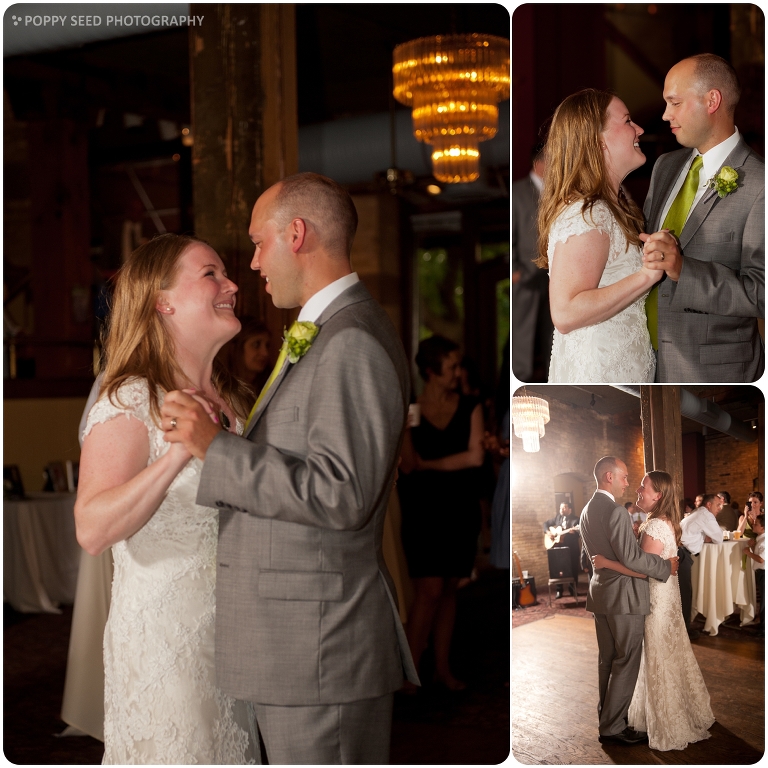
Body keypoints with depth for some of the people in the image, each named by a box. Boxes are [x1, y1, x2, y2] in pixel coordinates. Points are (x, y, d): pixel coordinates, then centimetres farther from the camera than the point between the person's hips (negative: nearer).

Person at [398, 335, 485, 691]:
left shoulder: (470, 409, 5)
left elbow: (475, 457, -5)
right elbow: (407, 464, -7)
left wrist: (428, 464, -5)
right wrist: (403, 421, -18)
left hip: (460, 510, 3)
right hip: (423, 510, -2)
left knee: (449, 589, 8)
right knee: (430, 590, -10)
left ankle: (442, 667, 16)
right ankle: (409, 671, -4)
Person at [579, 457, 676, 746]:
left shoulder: (588, 511, 9)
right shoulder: (615, 512, -20)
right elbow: (631, 557, -24)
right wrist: (666, 566, -12)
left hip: (600, 592, 9)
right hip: (623, 595, -9)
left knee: (608, 660, 18)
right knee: (626, 662, -1)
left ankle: (607, 715, 28)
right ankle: (613, 727, 2)